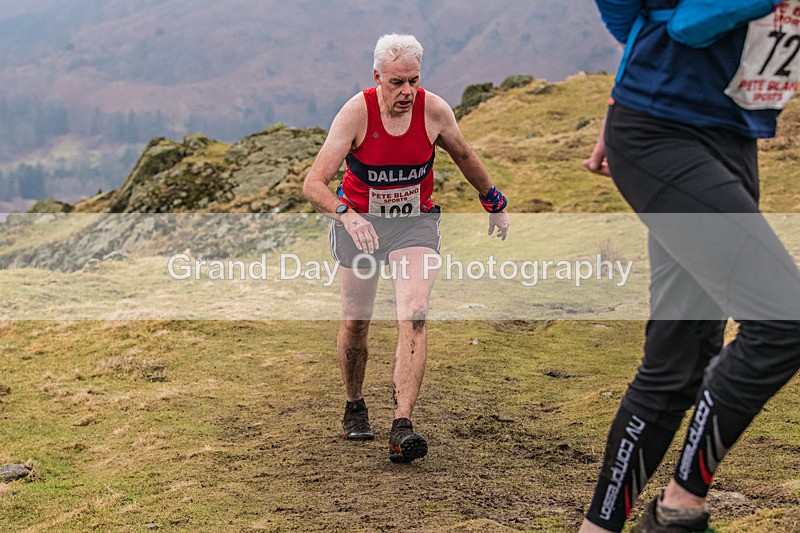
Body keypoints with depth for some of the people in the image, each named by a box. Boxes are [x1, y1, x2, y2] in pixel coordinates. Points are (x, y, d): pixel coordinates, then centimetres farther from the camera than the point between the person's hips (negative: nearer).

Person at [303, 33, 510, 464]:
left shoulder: (433, 110, -14)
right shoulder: (356, 113, -21)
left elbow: (464, 157, 9)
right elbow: (313, 184, -27)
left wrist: (494, 204, 19)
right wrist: (346, 215, -45)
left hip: (415, 222, 1)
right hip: (358, 221, -1)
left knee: (414, 318, -18)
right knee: (355, 322, 4)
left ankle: (401, 428, -21)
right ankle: (354, 408, 31)